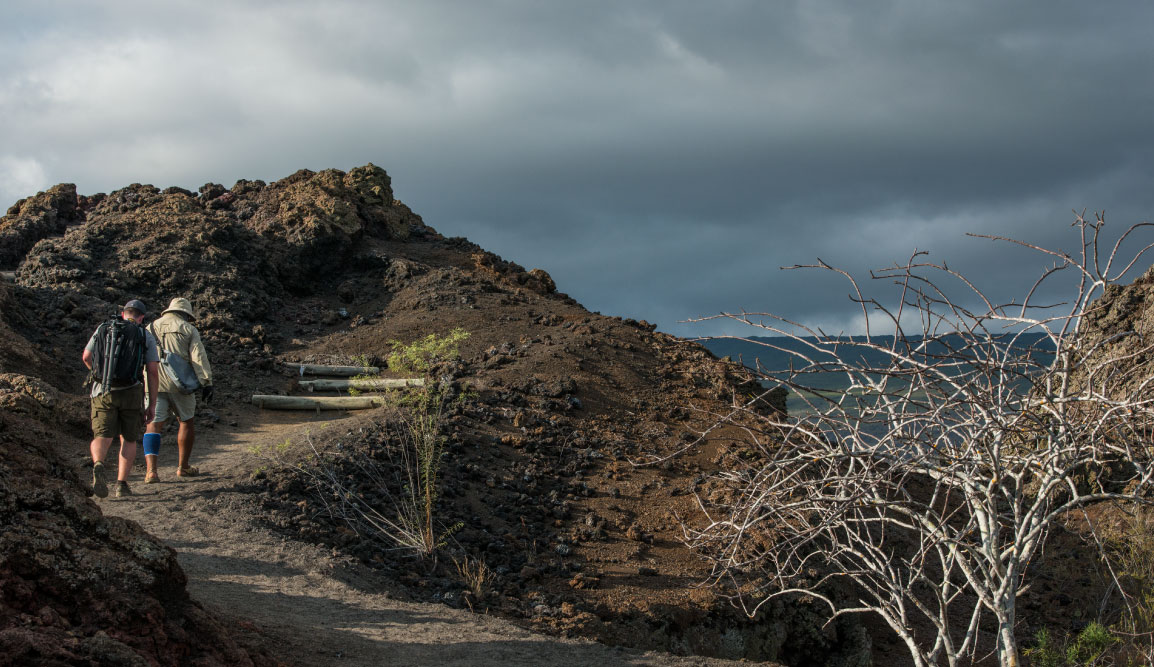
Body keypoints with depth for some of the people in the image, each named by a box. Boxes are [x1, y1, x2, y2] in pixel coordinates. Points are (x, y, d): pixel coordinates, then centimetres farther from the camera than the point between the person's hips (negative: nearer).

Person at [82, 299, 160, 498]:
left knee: (102, 437, -2)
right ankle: (122, 484, 9)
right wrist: (152, 405, 4)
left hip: (102, 391, 1)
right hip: (131, 392, -1)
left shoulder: (103, 329, 11)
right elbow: (153, 371, 0)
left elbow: (86, 357, 13)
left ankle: (98, 465, -33)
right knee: (128, 439, 15)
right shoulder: (146, 336, 5)